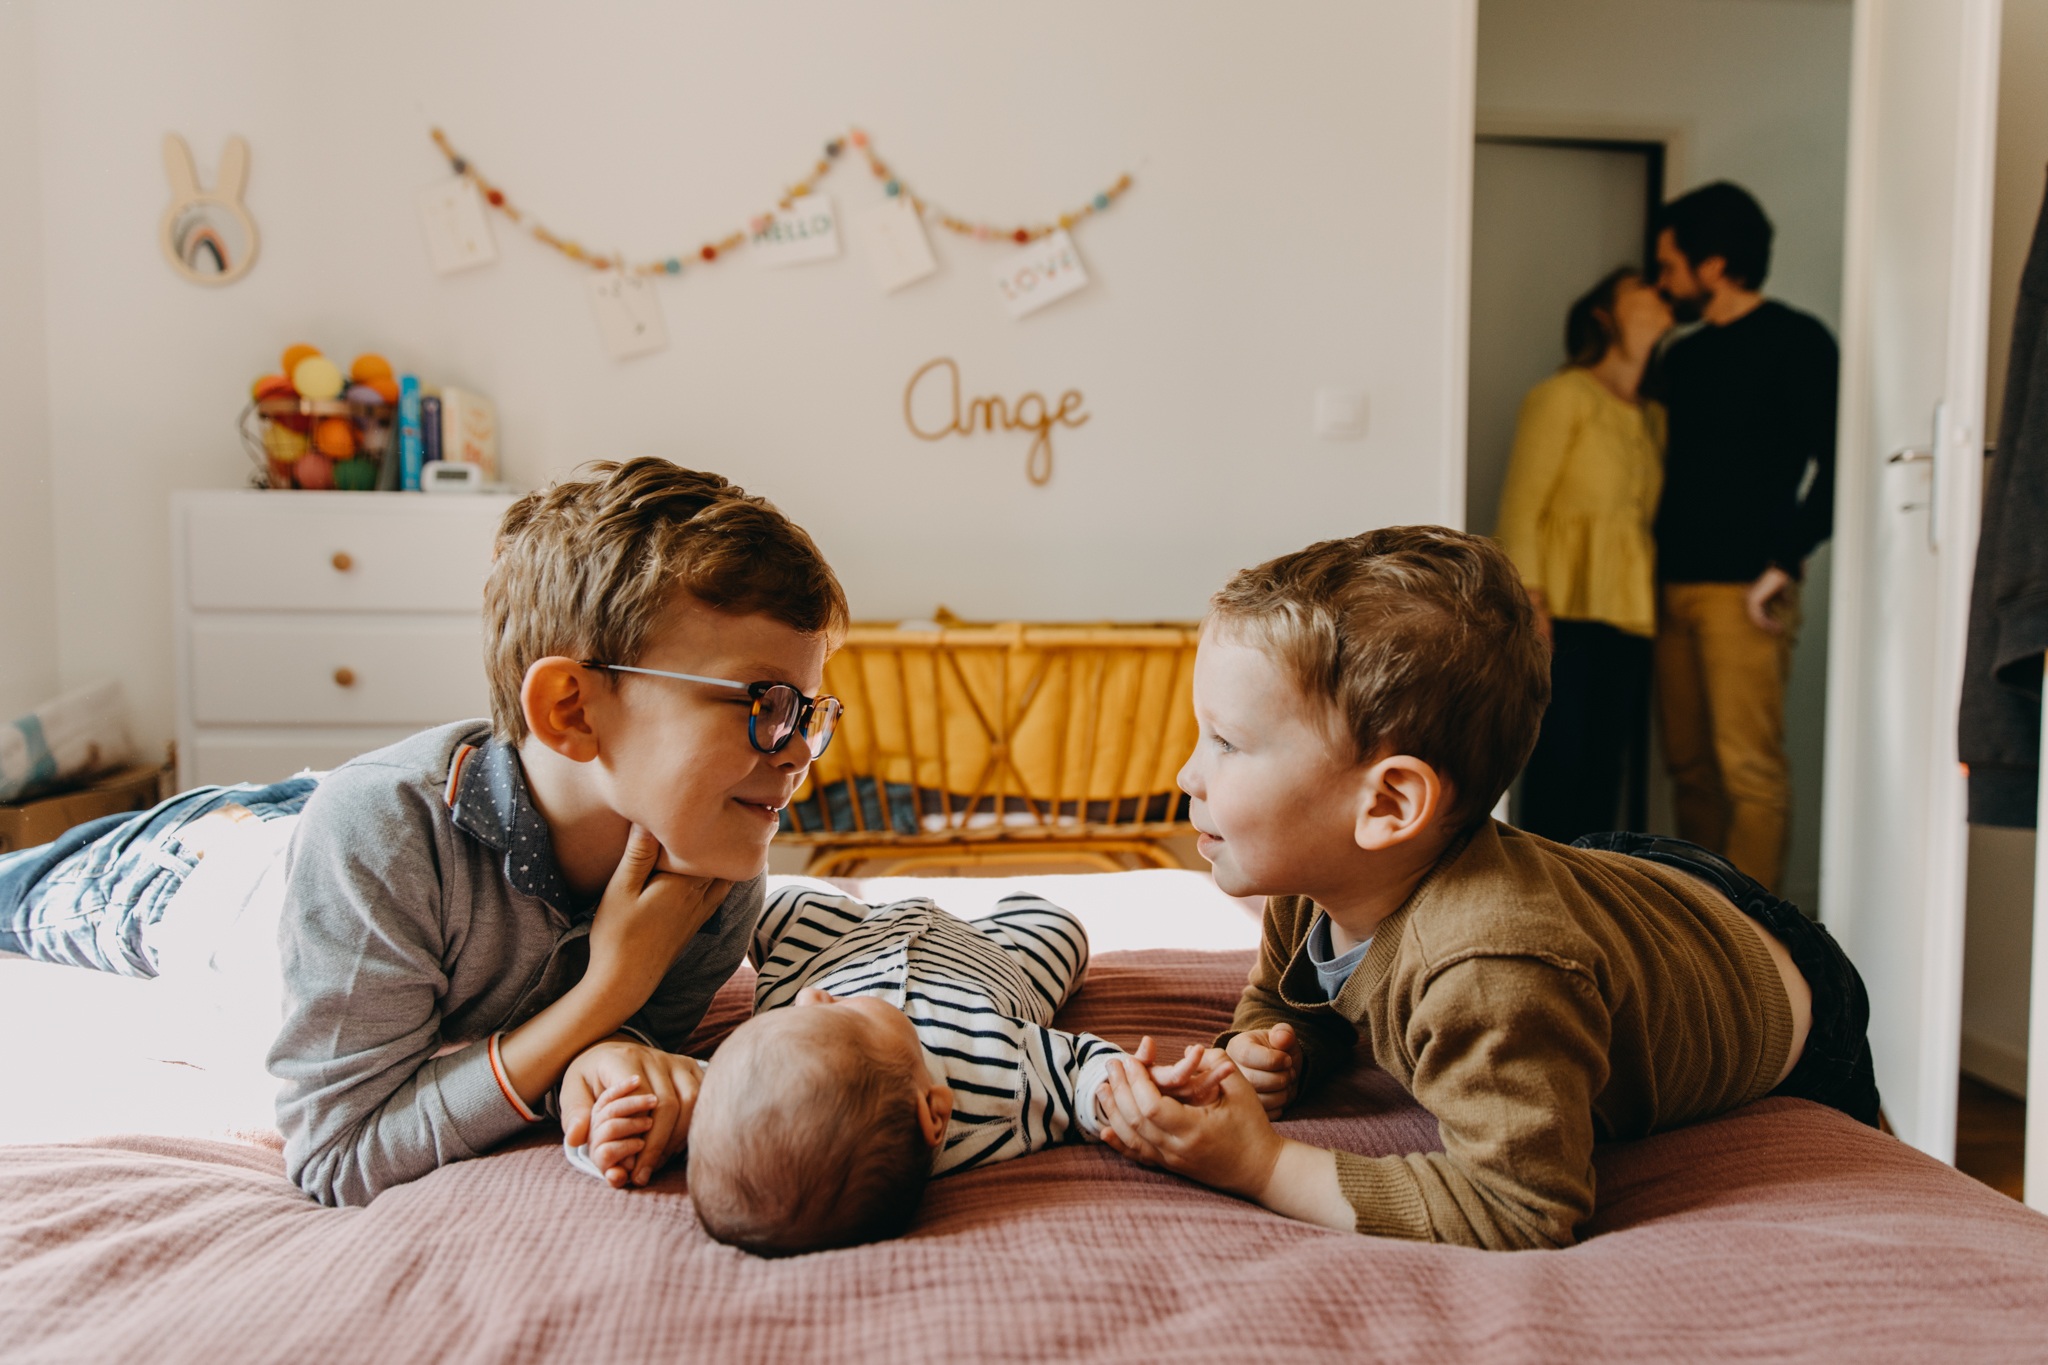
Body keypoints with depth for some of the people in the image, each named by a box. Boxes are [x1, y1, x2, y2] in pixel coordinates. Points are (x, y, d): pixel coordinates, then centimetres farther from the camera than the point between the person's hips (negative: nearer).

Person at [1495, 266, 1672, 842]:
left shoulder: (1653, 418, 20)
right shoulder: (1563, 395, 0)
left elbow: (1656, 515, 17)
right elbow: (1521, 502, -7)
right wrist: (1529, 600, -16)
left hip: (1629, 617, 7)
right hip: (1568, 609, -6)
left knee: (1607, 766, 5)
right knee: (1558, 759, -8)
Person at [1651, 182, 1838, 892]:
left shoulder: (1795, 341, -3)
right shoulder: (1681, 357, 19)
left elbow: (1834, 461, -11)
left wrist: (1785, 561, -15)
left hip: (1743, 592, -7)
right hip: (1674, 586, 7)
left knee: (1749, 767, -7)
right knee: (1689, 764, 9)